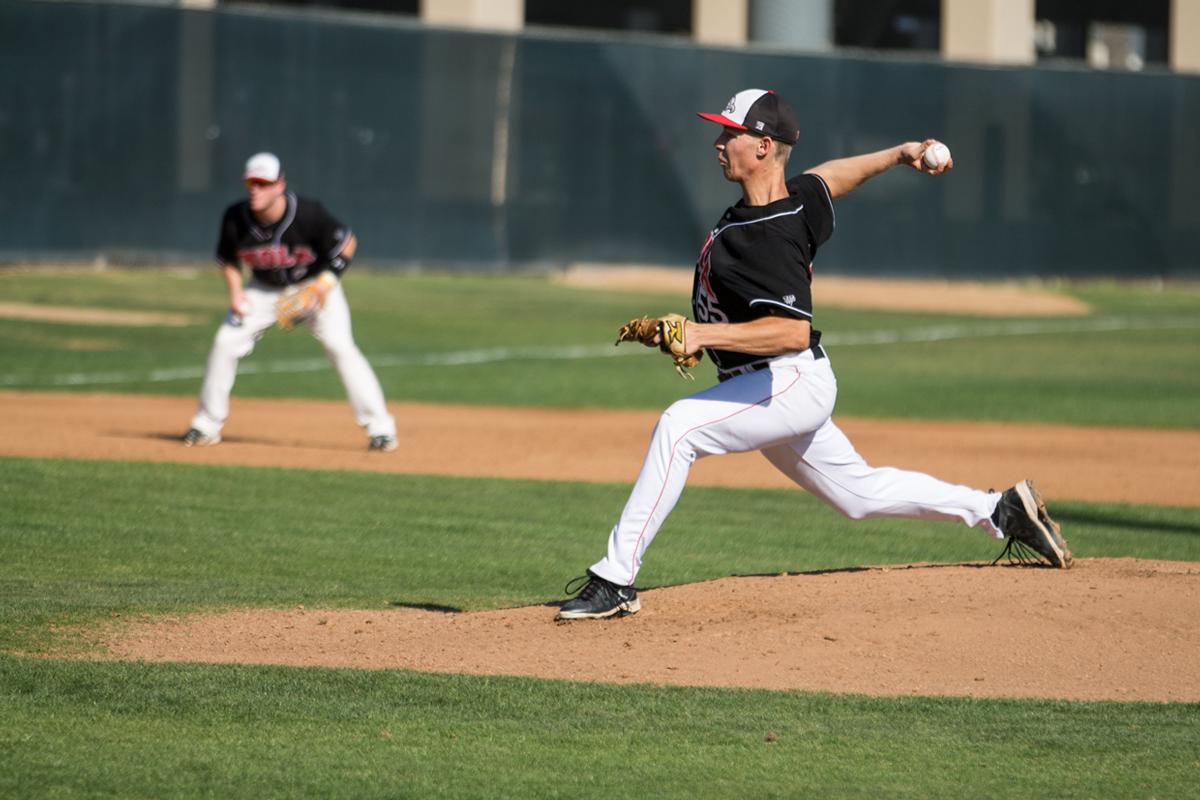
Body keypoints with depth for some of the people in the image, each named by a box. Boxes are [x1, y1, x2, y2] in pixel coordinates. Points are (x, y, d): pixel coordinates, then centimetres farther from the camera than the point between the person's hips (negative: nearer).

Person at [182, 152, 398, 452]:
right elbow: (227, 259, 0)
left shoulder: (308, 214, -29)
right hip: (264, 289, 3)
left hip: (314, 283, -3)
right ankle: (207, 424, 7)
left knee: (340, 346, -18)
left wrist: (328, 279, -26)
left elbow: (347, 242, -15)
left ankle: (380, 427, -11)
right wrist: (235, 292, -15)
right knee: (226, 342, -9)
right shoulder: (235, 218, -20)